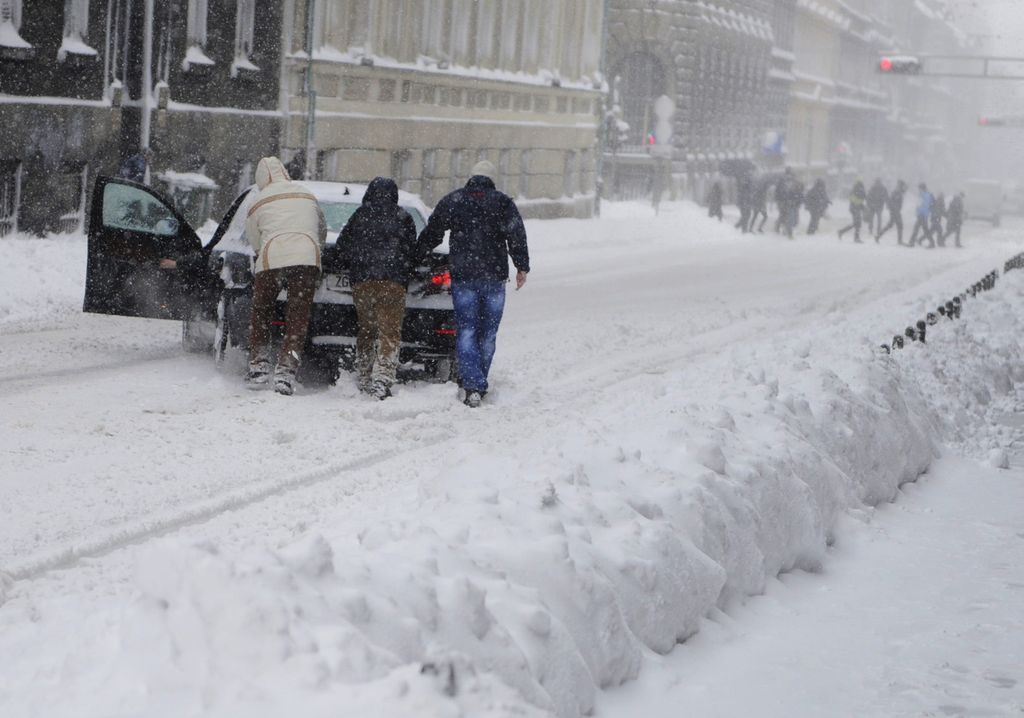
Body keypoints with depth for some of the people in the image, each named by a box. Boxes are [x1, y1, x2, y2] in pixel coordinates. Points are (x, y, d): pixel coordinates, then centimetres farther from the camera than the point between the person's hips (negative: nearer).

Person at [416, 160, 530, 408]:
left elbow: (431, 233, 12)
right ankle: (479, 383, 18)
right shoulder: (503, 202, 2)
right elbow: (517, 236, -7)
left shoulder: (452, 201, 6)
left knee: (466, 332, -1)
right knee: (487, 334, 11)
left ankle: (473, 386, -15)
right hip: (494, 276, 0)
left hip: (463, 277, 0)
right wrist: (522, 267, -5)